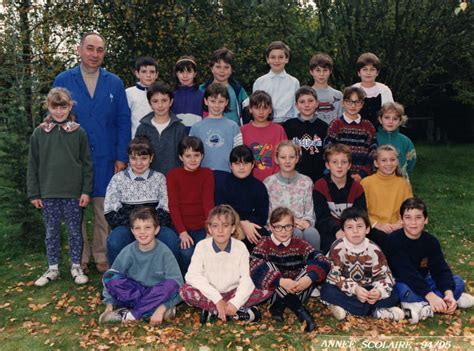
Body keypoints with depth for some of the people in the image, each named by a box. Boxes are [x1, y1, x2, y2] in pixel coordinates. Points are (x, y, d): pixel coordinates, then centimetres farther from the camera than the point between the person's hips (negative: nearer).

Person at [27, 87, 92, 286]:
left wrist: (86, 190, -5)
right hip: (48, 193, 1)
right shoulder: (39, 133, 1)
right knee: (51, 232, 11)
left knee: (75, 231, 8)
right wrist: (33, 193, 1)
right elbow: (33, 165, 4)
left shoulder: (78, 132, -2)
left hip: (74, 193, -1)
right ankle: (53, 269, 24)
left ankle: (76, 267, 22)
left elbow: (86, 163, 0)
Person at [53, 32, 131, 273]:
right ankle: (80, 258, 22)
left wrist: (121, 158, -3)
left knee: (103, 210, 7)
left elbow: (123, 122, 3)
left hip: (106, 160, 0)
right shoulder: (63, 80, 3)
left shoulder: (114, 83, 5)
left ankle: (102, 257, 21)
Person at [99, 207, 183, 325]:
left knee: (172, 284, -33)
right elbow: (111, 279, -3)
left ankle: (129, 314, -23)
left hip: (156, 294, -1)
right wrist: (109, 305, -12)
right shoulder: (128, 252, -8)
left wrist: (161, 309, -29)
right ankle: (150, 309, -25)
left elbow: (176, 283, -20)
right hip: (133, 292, 2)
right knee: (109, 277, -22)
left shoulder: (164, 252, -15)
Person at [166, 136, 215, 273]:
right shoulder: (173, 175, 1)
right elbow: (173, 206, -6)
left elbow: (208, 202, -5)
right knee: (187, 253, -25)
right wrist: (182, 232, -17)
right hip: (181, 228, -1)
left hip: (201, 227, 1)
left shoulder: (207, 174, 5)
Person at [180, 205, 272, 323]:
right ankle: (239, 313, -24)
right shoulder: (202, 246, -11)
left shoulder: (240, 247, -8)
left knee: (266, 288, -21)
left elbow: (247, 278, -15)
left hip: (234, 293, 1)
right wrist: (217, 299, -28)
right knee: (185, 291, -31)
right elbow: (193, 276, -21)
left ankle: (213, 311, -20)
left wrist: (235, 303, -29)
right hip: (210, 295, 0)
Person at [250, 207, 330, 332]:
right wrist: (280, 281, -35)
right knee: (266, 265, -25)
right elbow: (253, 266, -24)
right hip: (272, 291, -2)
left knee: (312, 268, -18)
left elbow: (324, 262, -12)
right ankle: (297, 307, -29)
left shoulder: (299, 244, 1)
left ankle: (279, 305, -24)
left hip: (297, 291, 2)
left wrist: (309, 278, -32)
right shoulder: (265, 244, -5)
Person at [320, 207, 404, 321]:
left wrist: (379, 291, -30)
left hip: (367, 290, 2)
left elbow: (384, 275, -9)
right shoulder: (338, 248, -16)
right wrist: (354, 289, -32)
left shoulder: (374, 250, -9)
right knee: (327, 291, -31)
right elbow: (333, 275, -19)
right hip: (346, 290, -2)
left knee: (393, 294, -17)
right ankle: (376, 311, -26)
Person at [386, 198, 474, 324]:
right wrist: (430, 295, -37)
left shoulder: (431, 241, -5)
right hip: (402, 282, -6)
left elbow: (441, 270, -13)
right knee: (404, 290, -38)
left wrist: (449, 293, -31)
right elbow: (407, 273, -29)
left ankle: (419, 304, -25)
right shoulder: (395, 240, -21)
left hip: (423, 281, 6)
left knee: (458, 281, -11)